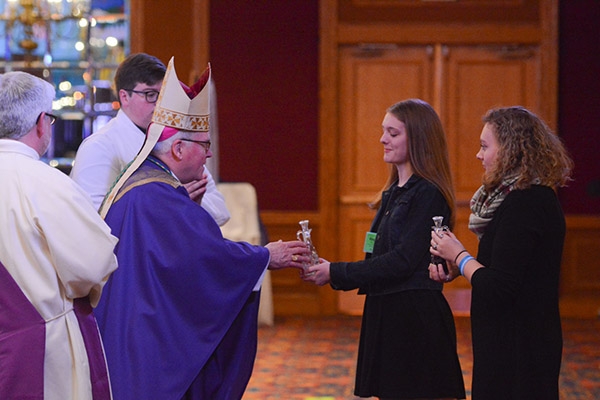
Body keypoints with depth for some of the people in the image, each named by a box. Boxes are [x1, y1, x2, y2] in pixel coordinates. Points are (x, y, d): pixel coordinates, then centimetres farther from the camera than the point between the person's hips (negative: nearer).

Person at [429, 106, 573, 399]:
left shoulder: (523, 204, -21)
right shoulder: (540, 197, 11)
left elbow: (498, 287, -24)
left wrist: (458, 256, -9)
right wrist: (456, 268, 4)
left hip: (516, 350, -10)